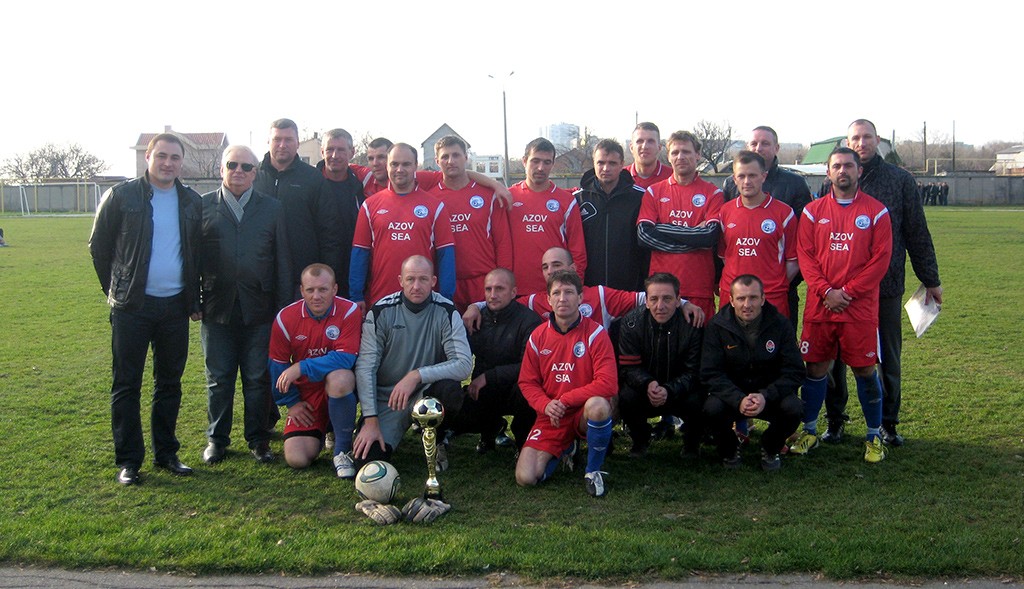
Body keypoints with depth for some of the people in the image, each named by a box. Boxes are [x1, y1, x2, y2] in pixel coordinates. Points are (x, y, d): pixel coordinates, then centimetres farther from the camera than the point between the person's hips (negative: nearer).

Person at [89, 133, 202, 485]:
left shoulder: (192, 203, 7)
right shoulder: (121, 196, -3)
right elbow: (98, 246, 4)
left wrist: (194, 299, 10)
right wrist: (115, 289, 4)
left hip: (176, 306, 3)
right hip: (132, 307, -3)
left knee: (170, 383, 10)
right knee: (127, 384, 2)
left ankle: (166, 453, 21)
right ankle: (128, 459, 10)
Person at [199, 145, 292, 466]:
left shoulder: (272, 208, 8)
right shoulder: (203, 206, 6)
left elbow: (283, 261, 6)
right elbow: (193, 255, 5)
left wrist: (283, 307, 1)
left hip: (259, 309, 0)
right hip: (217, 307, 0)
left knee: (258, 379, 6)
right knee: (218, 378, 9)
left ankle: (258, 439, 18)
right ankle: (217, 438, 22)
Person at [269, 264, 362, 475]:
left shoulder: (349, 312, -15)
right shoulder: (285, 318, -7)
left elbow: (345, 359, -25)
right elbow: (277, 366, 5)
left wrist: (301, 367, -27)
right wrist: (291, 402, 4)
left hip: (338, 389, -2)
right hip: (306, 396, 3)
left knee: (339, 378, -40)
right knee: (296, 459, -13)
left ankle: (343, 450, -18)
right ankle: (321, 431, 26)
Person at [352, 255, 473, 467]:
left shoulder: (446, 312, -10)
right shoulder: (381, 312, -8)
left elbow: (464, 364, -20)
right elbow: (365, 367, -10)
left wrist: (417, 375, -29)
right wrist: (370, 420, -16)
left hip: (427, 393, 0)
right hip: (386, 398, 0)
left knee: (450, 390, -34)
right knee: (367, 458, -19)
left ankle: (437, 441, -1)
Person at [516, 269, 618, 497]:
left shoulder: (595, 333, -11)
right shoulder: (538, 336, 1)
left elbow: (607, 383, -19)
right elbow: (527, 382, 5)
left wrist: (565, 400, -18)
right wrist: (545, 404, -15)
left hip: (584, 412, -3)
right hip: (551, 418, 3)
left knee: (598, 406, -40)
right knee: (525, 478, -13)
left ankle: (594, 471, -12)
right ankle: (565, 449, 23)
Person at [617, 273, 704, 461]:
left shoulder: (692, 324, -16)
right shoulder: (631, 322, -12)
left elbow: (694, 372, -16)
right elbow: (628, 367, -12)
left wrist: (669, 391, -34)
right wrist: (647, 384, -34)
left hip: (680, 390, -1)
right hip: (644, 388, 1)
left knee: (697, 402, -31)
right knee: (626, 398, -29)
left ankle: (691, 443, 5)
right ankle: (640, 440, 5)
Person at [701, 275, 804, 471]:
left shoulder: (780, 324, -7)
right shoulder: (717, 326, -9)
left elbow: (795, 371, -9)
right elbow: (710, 373, -14)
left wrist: (766, 396, -26)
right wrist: (738, 400, -31)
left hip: (770, 394, 1)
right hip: (732, 394, -1)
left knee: (794, 409, -29)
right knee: (712, 409, -32)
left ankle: (770, 449, 5)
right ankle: (729, 450, 3)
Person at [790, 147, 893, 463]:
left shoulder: (875, 211, 2)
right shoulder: (813, 211, 7)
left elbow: (881, 259, -4)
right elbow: (804, 255, 1)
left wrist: (848, 292, -11)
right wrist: (826, 291, -11)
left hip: (861, 307, -2)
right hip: (819, 305, 2)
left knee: (865, 369, 3)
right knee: (815, 367, 7)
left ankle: (874, 436, 18)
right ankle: (809, 431, 22)